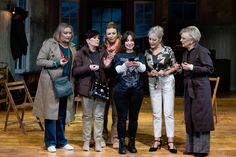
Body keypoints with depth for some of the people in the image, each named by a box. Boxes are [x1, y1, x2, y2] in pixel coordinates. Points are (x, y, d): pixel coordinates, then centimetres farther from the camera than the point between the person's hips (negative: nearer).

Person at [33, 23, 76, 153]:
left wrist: (72, 82, 9)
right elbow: (39, 61, -7)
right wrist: (56, 63, -17)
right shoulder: (49, 43, -3)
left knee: (62, 113, 9)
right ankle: (50, 142, 7)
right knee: (51, 112, -2)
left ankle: (61, 141, 19)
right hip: (51, 83, -5)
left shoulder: (72, 47, 15)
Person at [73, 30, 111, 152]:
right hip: (87, 88, -3)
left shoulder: (101, 53, 11)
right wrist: (88, 67, -17)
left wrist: (106, 66, -3)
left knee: (99, 115, 3)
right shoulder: (81, 53, 0)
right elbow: (75, 71, -5)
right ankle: (86, 141, 13)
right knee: (87, 115, 5)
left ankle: (98, 141, 10)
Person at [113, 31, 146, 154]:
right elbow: (118, 69, -12)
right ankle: (121, 143, 8)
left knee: (134, 117, 7)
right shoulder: (118, 55, 4)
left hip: (136, 90, 1)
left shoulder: (139, 55, 7)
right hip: (121, 91, -1)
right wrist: (125, 65, -34)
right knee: (122, 117, -1)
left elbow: (143, 69, -10)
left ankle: (132, 143, 20)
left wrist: (138, 65, -33)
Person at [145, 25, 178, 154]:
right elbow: (146, 69, 9)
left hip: (167, 81, -3)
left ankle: (170, 141, 5)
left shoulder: (167, 50, -7)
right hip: (153, 83, 3)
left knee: (168, 112, -1)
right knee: (156, 113, 7)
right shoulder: (147, 52, 3)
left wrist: (165, 73, -16)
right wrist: (150, 73, -11)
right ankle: (157, 140, 13)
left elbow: (175, 67, -1)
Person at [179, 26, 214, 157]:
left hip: (200, 89, -8)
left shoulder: (202, 51, -12)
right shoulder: (186, 53, 12)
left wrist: (191, 68, -20)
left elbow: (210, 69, -16)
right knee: (190, 118, 11)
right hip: (189, 88, 8)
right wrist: (181, 68, 6)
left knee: (200, 118, -2)